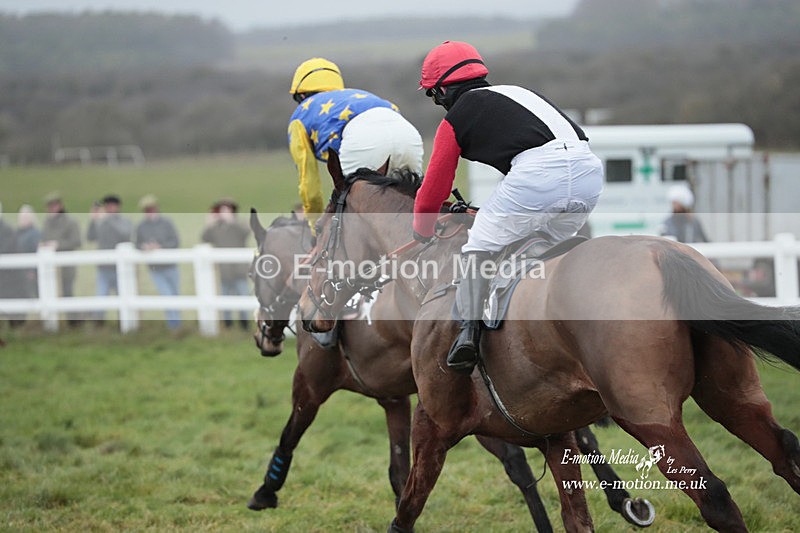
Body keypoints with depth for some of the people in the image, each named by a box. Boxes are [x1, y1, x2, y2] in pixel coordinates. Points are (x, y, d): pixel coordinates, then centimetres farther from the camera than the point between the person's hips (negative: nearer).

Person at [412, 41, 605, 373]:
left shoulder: (455, 118, 16)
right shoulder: (515, 93, 35)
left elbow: (434, 189, 22)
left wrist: (421, 235, 42)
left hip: (537, 171, -6)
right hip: (589, 170, 6)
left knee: (481, 245, 11)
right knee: (554, 242, 30)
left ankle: (468, 330, 2)